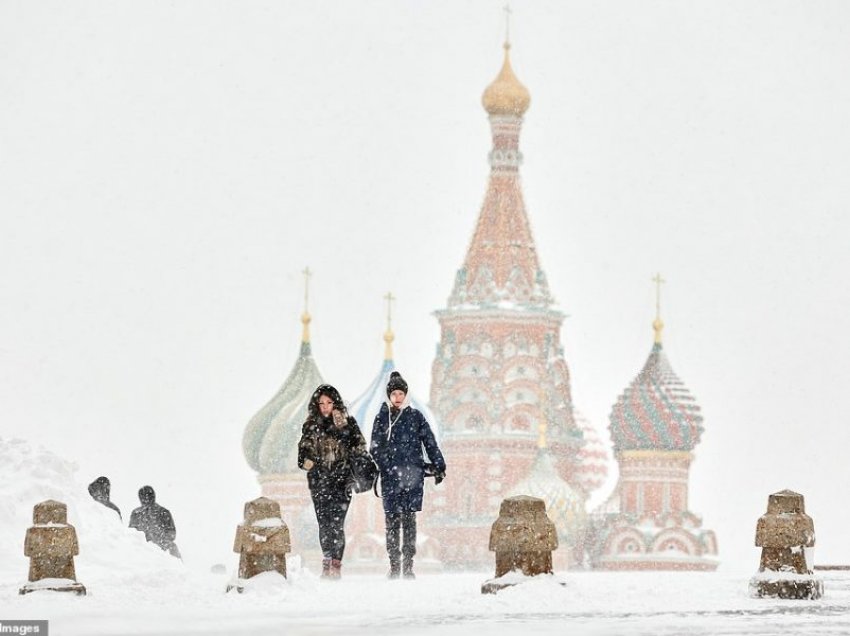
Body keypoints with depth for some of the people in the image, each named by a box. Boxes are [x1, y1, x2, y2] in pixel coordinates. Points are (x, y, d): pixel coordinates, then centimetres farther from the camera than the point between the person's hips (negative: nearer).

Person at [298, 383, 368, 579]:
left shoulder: (348, 423, 3)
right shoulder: (311, 426, 12)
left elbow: (359, 447, 1)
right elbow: (303, 449, 21)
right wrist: (306, 461, 3)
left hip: (341, 481, -3)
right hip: (319, 482, 3)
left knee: (336, 523, -13)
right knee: (324, 523, 3)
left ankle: (336, 564, -15)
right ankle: (327, 561, 13)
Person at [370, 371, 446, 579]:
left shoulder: (415, 416, 7)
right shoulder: (382, 417, 9)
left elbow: (430, 443, 9)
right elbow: (375, 448, 10)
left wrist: (439, 467, 4)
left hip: (413, 475, 0)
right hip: (389, 476, 1)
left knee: (409, 519, -2)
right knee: (392, 520, -2)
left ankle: (408, 565, -1)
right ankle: (394, 564, 2)